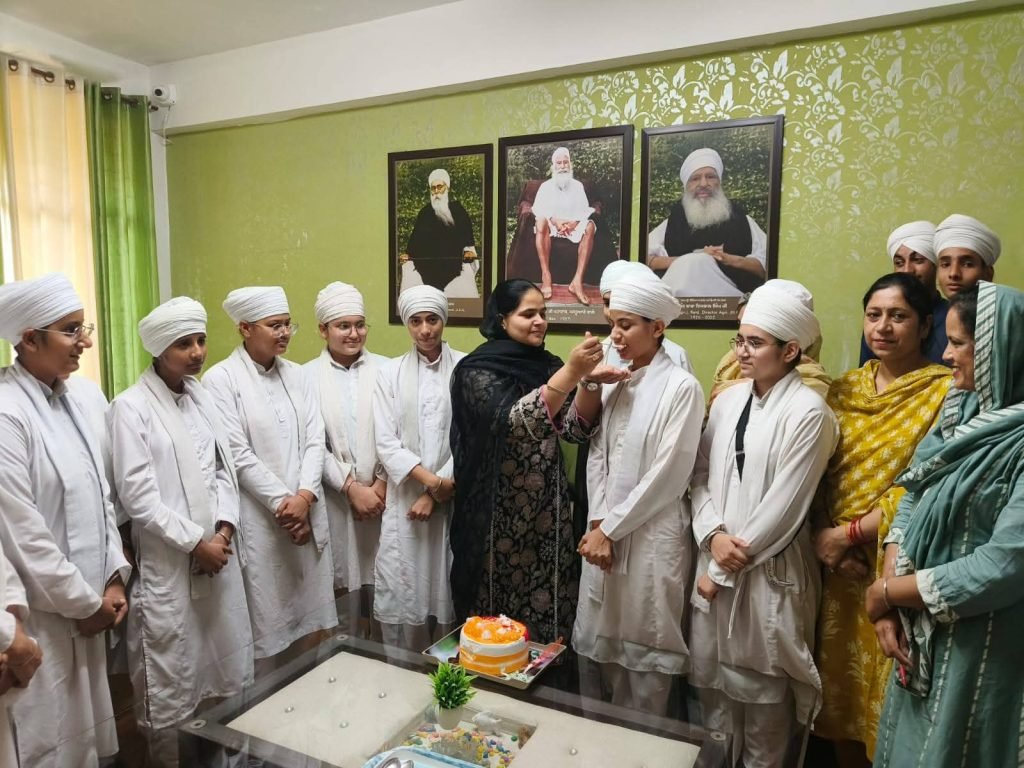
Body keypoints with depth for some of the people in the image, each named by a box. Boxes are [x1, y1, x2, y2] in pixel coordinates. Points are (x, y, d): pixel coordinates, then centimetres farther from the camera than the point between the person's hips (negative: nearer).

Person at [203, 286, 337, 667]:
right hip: (257, 520, -5)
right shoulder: (221, 379, -7)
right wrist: (282, 502, -12)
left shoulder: (297, 375, 9)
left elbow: (315, 441, 3)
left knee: (304, 616, 14)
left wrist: (304, 497, -11)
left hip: (306, 516, 5)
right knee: (264, 624, 5)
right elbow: (238, 455, -12)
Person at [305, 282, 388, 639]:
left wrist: (381, 484, -8)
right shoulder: (308, 376, 0)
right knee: (344, 592, 8)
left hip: (384, 498, 1)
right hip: (336, 503, 0)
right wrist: (351, 487, -9)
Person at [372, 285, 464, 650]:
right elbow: (386, 443, -1)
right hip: (405, 500, 1)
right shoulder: (390, 373, 4)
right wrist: (429, 480, -13)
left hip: (453, 502, -1)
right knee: (403, 594, 5)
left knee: (448, 593, 6)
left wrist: (438, 491, -8)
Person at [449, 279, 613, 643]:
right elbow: (512, 421, -26)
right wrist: (571, 373, -34)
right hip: (499, 516, -4)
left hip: (549, 514, 5)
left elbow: (576, 427, -2)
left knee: (550, 612, 12)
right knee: (497, 626, 9)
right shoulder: (477, 369, -9)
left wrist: (592, 382, -21)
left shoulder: (547, 364, 7)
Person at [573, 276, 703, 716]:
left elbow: (668, 474, -15)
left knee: (642, 652, 7)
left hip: (652, 537, -6)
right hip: (604, 532, 6)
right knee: (596, 643, 15)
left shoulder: (681, 387, -10)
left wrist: (610, 529, -12)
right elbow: (597, 455, 6)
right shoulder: (613, 384, 9)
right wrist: (598, 524, -6)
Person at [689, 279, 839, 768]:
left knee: (761, 684, 12)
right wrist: (713, 535, -11)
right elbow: (701, 476, 6)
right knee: (711, 674, 18)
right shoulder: (727, 401, 4)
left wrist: (725, 569, -11)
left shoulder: (808, 412, -14)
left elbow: (783, 506, -16)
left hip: (769, 571, -5)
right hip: (716, 564, 6)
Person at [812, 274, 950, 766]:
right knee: (841, 688, 16)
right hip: (838, 563, 4)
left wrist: (849, 532, -14)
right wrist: (823, 536, -7)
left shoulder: (947, 390, -7)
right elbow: (818, 474, 6)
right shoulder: (844, 389, 6)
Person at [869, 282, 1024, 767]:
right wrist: (890, 606, -8)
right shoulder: (963, 408, 1)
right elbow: (911, 499, 2)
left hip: (980, 643, -6)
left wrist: (886, 594, -14)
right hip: (921, 631, 7)